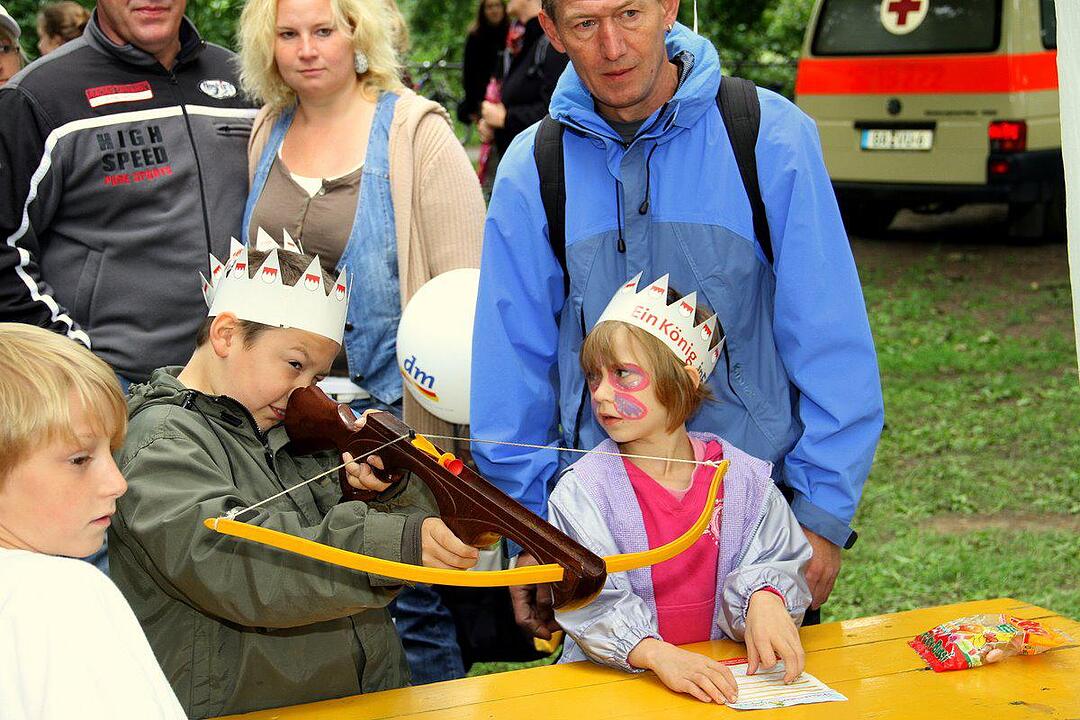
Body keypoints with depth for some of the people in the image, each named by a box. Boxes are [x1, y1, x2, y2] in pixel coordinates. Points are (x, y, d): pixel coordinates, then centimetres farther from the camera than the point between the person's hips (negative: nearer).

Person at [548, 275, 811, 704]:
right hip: (614, 679, -3)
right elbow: (590, 603, -14)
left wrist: (764, 600, -21)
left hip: (718, 668, 4)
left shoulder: (742, 477, 4)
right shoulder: (582, 491, -4)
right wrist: (659, 655, -30)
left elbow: (775, 562, 4)